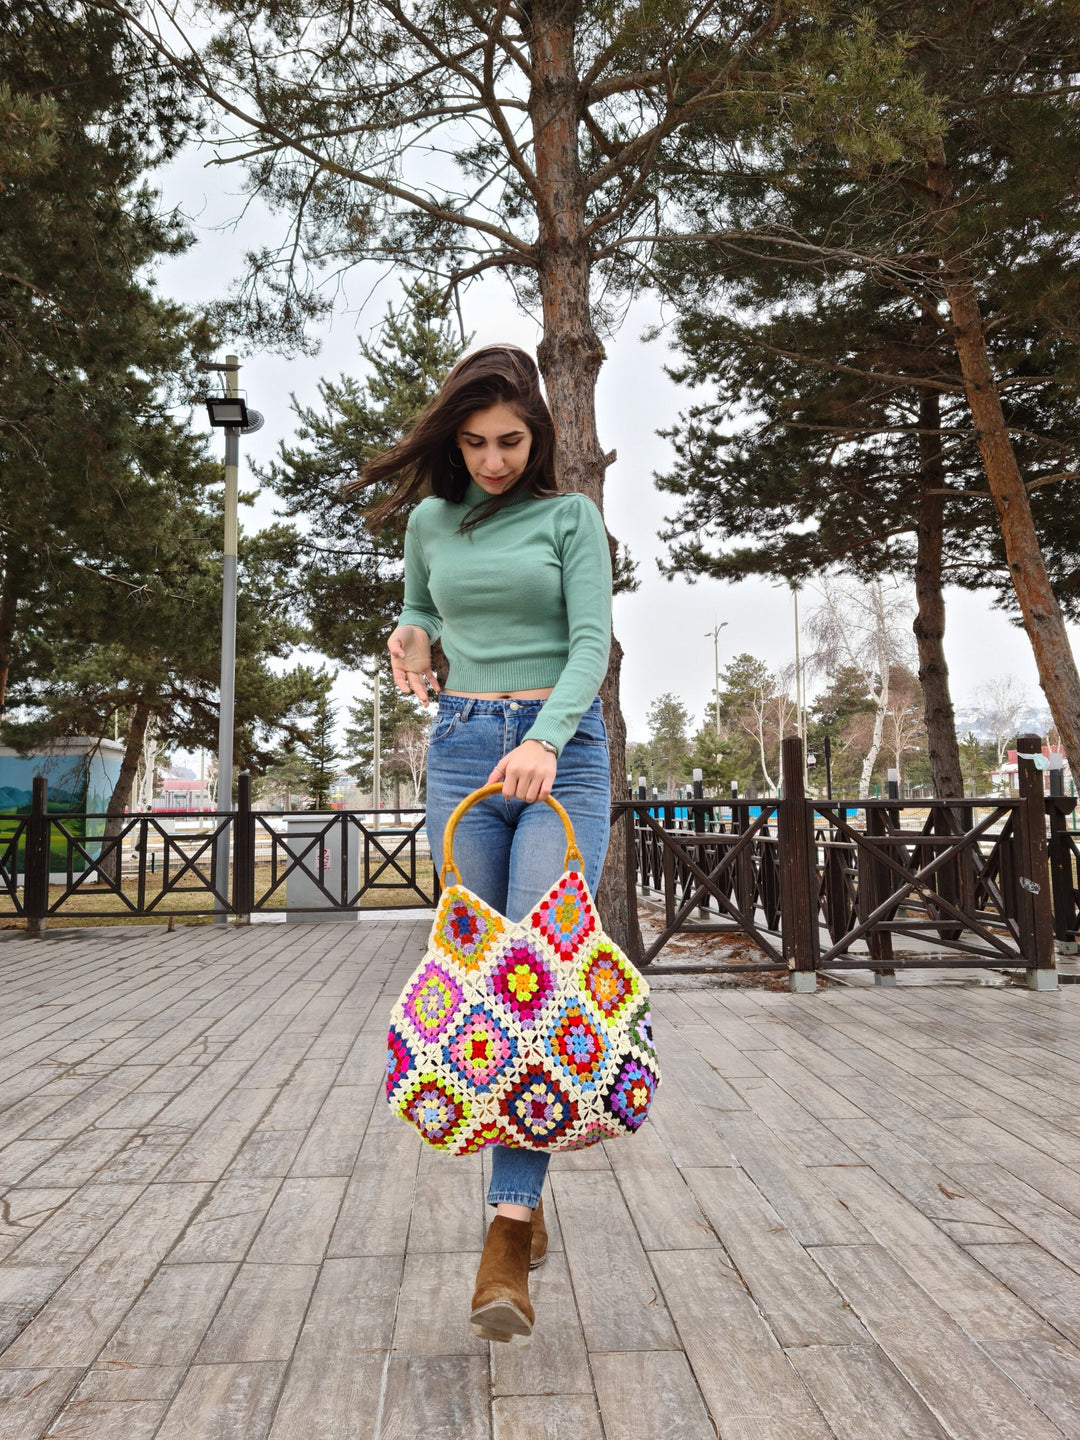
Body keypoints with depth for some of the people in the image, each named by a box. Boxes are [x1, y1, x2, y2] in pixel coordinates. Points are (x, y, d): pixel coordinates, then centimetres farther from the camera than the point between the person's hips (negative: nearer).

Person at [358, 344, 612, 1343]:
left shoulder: (571, 517, 3)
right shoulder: (431, 523, 13)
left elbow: (591, 641, -7)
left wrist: (544, 741, -24)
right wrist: (408, 637, 4)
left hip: (561, 750, -3)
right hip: (463, 749, 3)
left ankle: (509, 1239, -9)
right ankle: (524, 1197, 21)